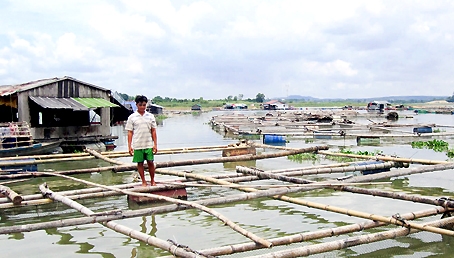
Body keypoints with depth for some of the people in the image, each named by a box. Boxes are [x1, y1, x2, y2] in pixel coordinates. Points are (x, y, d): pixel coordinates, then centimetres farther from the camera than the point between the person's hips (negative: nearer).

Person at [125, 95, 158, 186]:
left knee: (150, 162, 3)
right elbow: (130, 132, 2)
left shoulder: (150, 116, 5)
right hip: (137, 145, -1)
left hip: (149, 144, 1)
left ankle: (152, 180, 18)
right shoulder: (132, 117, 1)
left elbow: (153, 131, 6)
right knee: (140, 163, 6)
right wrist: (129, 146, -3)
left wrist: (155, 144, 1)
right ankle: (143, 181, 18)